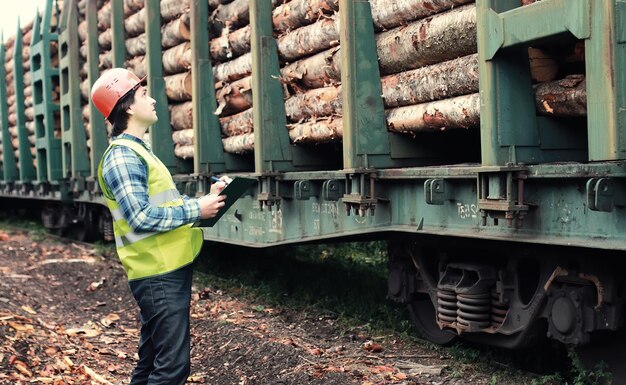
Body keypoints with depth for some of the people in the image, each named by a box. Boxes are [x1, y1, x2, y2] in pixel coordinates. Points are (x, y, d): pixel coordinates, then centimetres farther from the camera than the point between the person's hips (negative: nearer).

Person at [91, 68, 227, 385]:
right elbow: (142, 217, -24)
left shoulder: (137, 151, 18)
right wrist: (196, 210, -17)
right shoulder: (122, 156, -15)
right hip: (159, 275, -10)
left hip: (167, 270, 10)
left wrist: (205, 198, 5)